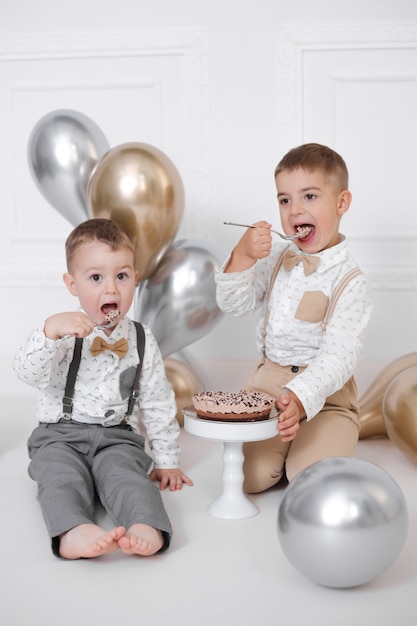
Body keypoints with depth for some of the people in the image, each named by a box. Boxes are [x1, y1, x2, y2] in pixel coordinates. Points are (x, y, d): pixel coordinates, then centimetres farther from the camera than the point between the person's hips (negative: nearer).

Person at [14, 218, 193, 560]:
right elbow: (28, 372, -17)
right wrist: (50, 331, -35)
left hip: (118, 437, 1)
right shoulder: (64, 331, 0)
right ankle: (74, 533, -54)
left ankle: (147, 530, -51)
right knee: (60, 474, -30)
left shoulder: (142, 341, 6)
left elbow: (158, 404, 12)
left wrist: (167, 461, 12)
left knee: (125, 473, -29)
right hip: (60, 435, -1)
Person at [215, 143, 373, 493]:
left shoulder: (350, 282, -12)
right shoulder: (275, 259, 5)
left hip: (325, 394, -3)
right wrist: (242, 257, -19)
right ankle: (280, 446, 19)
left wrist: (300, 397, -36)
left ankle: (328, 446, 12)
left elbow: (338, 358, -20)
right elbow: (233, 304, -2)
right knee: (251, 477, -12)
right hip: (267, 384, 3)